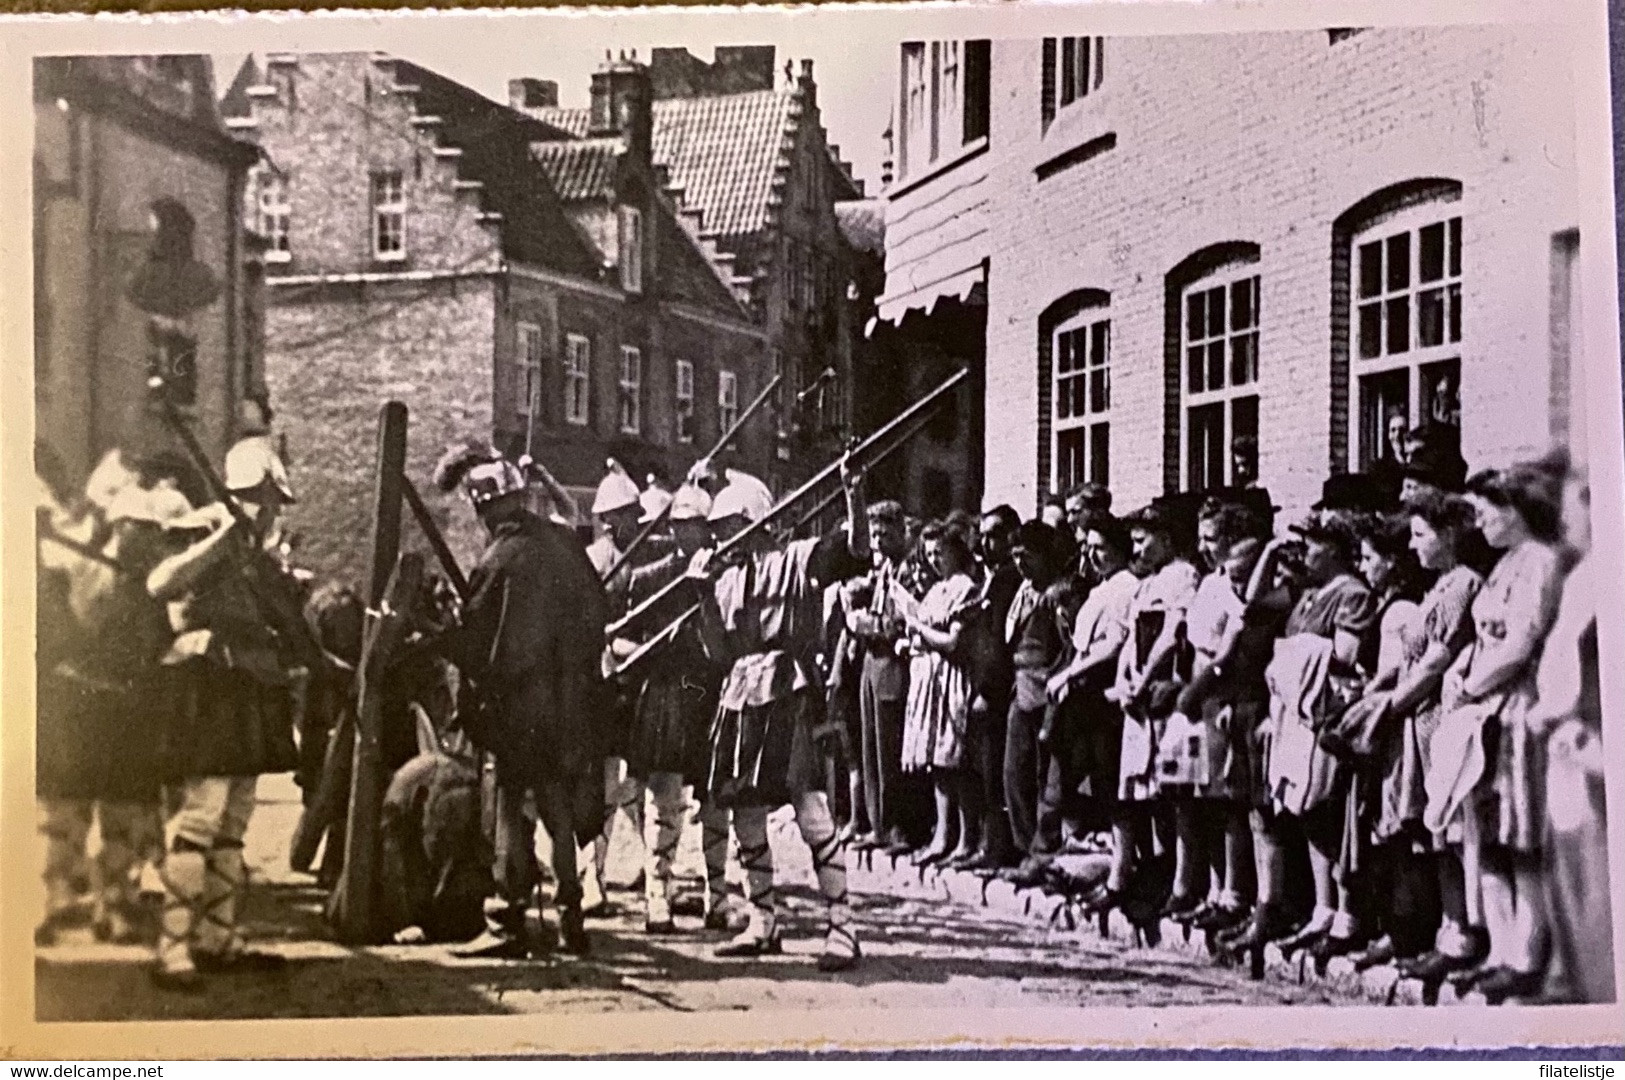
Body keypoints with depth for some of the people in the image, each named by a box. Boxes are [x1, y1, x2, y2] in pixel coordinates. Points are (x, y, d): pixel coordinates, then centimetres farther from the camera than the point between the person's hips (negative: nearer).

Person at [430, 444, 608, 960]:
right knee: (561, 808, 15)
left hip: (522, 704, -6)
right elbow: (598, 611, 10)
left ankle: (508, 923, 6)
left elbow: (470, 640, -9)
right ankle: (570, 918, 19)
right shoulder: (564, 541, 1)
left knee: (515, 812, 2)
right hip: (574, 700, 6)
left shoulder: (501, 560, -16)